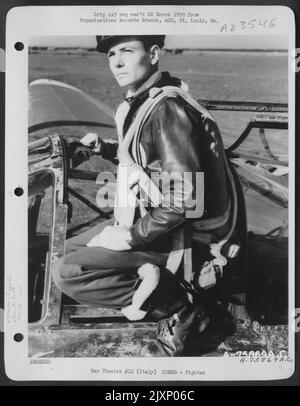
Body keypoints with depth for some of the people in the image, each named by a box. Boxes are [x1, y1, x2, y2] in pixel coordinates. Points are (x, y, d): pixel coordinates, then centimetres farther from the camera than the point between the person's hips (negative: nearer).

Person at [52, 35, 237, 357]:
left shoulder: (166, 109, -23)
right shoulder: (140, 102, 7)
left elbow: (183, 198, -28)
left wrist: (132, 236, -21)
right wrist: (105, 149, 9)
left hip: (183, 233, -10)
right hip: (149, 216, 10)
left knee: (68, 273, -18)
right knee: (71, 250, 15)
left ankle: (177, 310, -7)